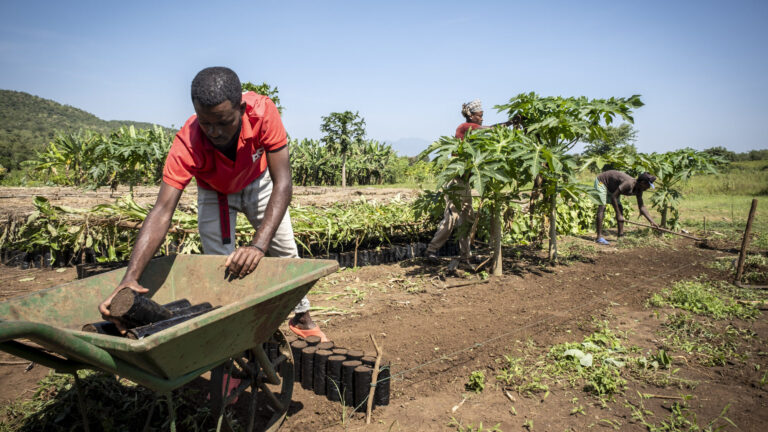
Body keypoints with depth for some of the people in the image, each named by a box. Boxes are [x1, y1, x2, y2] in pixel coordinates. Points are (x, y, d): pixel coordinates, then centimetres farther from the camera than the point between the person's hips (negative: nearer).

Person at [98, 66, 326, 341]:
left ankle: (302, 319, 26)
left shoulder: (263, 112, -40)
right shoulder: (187, 145, -39)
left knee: (285, 253, 6)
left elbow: (283, 183, -41)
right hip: (215, 193, -1)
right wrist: (130, 278, -55)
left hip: (257, 182, 1)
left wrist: (258, 245, -51)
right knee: (221, 266, -11)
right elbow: (162, 211, -43)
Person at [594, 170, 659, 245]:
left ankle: (621, 236, 6)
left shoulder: (639, 189, -10)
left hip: (611, 187, 9)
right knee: (602, 207, -19)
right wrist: (618, 215, -28)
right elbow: (613, 197, -33)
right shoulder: (628, 183, -36)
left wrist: (652, 221, -7)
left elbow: (642, 207, -3)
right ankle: (599, 237, -21)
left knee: (620, 209, 3)